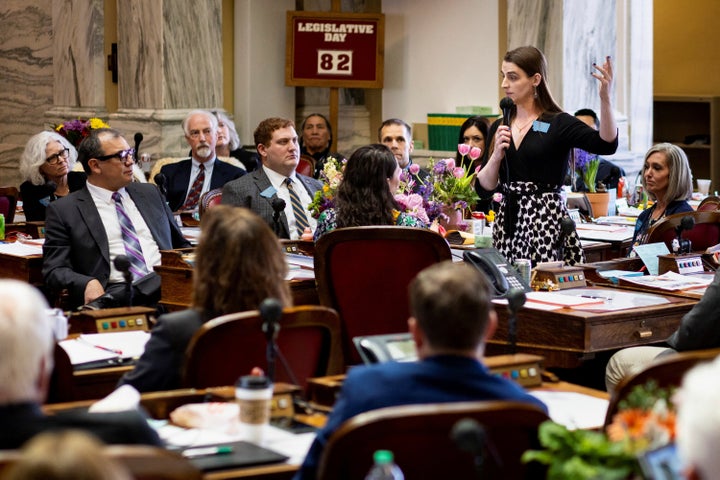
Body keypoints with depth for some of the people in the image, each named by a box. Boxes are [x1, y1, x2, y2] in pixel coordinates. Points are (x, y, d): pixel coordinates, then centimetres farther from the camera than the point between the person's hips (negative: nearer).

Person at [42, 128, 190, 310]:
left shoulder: (150, 193, 24)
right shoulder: (63, 210, 9)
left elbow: (181, 245, 30)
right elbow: (54, 269, 3)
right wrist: (87, 283, -19)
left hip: (166, 282, 4)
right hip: (116, 294, -4)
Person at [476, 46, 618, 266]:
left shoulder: (558, 124, -2)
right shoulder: (499, 128, 12)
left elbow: (607, 145, -18)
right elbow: (485, 186, 9)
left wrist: (605, 98, -29)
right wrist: (497, 155, -9)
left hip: (547, 220, -4)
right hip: (507, 220, 4)